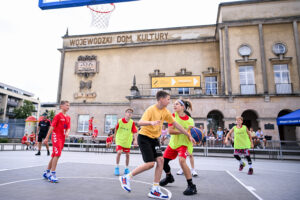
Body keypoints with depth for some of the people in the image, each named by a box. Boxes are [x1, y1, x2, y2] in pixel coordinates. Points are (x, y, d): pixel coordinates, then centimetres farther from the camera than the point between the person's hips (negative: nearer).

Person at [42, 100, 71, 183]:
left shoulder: (68, 117, 11)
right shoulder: (58, 116, -7)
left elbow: (68, 128, 8)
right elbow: (52, 127, -9)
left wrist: (67, 133, -15)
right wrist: (47, 138, -10)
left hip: (62, 138, 7)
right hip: (56, 136, -7)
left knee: (54, 155, 14)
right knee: (57, 154, -14)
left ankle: (47, 172, 28)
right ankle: (52, 174, -6)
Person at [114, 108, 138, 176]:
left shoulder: (132, 122, -10)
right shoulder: (120, 121, -9)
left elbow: (134, 132, -13)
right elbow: (116, 129, 7)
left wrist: (135, 140, -25)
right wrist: (115, 136, 17)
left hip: (127, 141, 1)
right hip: (119, 140, -1)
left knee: (127, 154, 6)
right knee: (119, 152, -16)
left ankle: (126, 169, 25)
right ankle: (117, 168, 3)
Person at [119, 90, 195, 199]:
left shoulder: (165, 112, 3)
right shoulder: (151, 109, -17)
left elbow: (175, 124, 9)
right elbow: (140, 123, -28)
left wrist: (189, 135, 9)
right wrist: (151, 122, -48)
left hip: (154, 139, 7)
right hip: (144, 137, -7)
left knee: (160, 160, -6)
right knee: (150, 163, -12)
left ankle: (155, 190, 6)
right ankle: (126, 177, 7)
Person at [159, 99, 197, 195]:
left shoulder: (190, 120, -15)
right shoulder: (173, 115, -8)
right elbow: (170, 131, -19)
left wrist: (190, 150, -21)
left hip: (184, 144, -5)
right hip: (173, 143, 5)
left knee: (182, 160, -30)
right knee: (163, 161, 10)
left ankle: (192, 186, -14)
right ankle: (169, 177, 43)